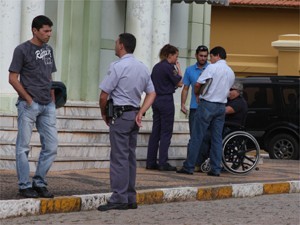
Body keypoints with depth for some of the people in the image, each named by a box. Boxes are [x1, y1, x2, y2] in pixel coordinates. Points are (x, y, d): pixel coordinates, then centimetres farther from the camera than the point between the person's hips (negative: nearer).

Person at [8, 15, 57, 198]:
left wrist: (53, 100, 11)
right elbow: (13, 78, -8)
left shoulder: (48, 49, 14)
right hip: (29, 105, -6)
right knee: (24, 146, 0)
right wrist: (28, 99, -11)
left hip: (47, 106, 6)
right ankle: (25, 185, 5)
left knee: (51, 146, 4)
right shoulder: (22, 50, -5)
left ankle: (40, 183, 13)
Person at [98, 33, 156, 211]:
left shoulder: (118, 66, -12)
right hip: (134, 114, 8)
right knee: (130, 156, 11)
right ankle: (131, 198, 13)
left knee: (119, 157, -7)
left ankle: (119, 198, -8)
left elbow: (104, 95, -12)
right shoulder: (143, 68, 11)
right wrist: (140, 113, 4)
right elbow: (152, 93, 12)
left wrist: (104, 113, 4)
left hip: (120, 114, -8)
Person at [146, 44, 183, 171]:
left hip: (156, 100, 8)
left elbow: (152, 83, 16)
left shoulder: (156, 67, 12)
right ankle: (163, 163, -4)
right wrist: (178, 69, 0)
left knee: (155, 131, 10)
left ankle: (151, 162, 11)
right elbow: (179, 83, -8)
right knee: (166, 133, -3)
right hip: (166, 100, -8)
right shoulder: (168, 67, -12)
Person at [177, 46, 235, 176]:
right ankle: (216, 169, 5)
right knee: (217, 138, 7)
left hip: (207, 104, -6)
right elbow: (228, 89, 16)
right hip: (221, 106, 6)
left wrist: (197, 94, 6)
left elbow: (198, 84, -12)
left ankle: (189, 167, -3)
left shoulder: (212, 68, -9)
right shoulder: (231, 73, 13)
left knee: (197, 137, -3)